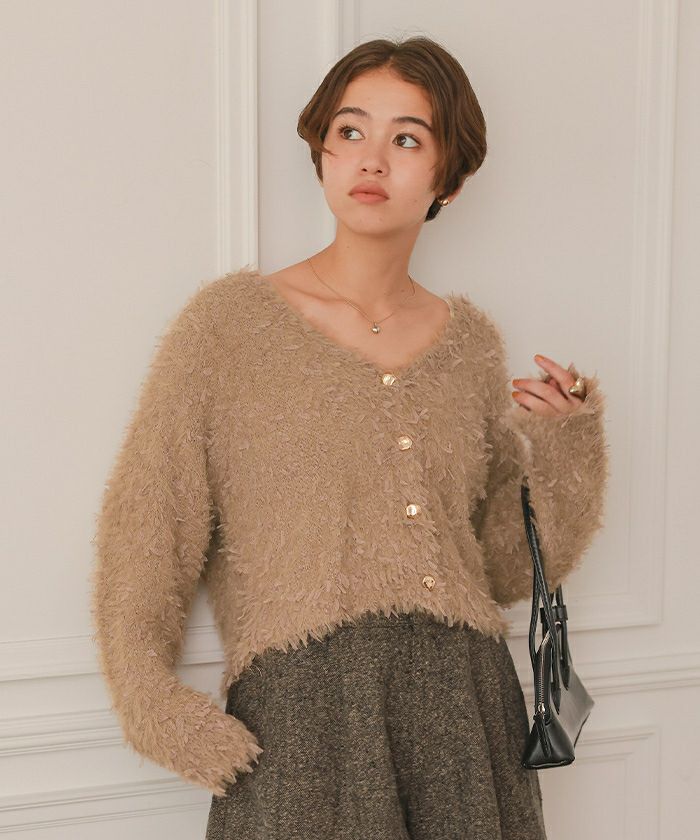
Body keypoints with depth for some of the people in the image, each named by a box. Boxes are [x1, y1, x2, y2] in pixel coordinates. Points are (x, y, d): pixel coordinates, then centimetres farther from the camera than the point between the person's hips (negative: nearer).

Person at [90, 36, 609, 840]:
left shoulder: (471, 338, 10)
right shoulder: (231, 318, 0)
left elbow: (507, 567, 13)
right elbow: (143, 539, -2)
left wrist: (563, 442, -1)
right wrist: (162, 712, -13)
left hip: (466, 706, 3)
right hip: (300, 714, -3)